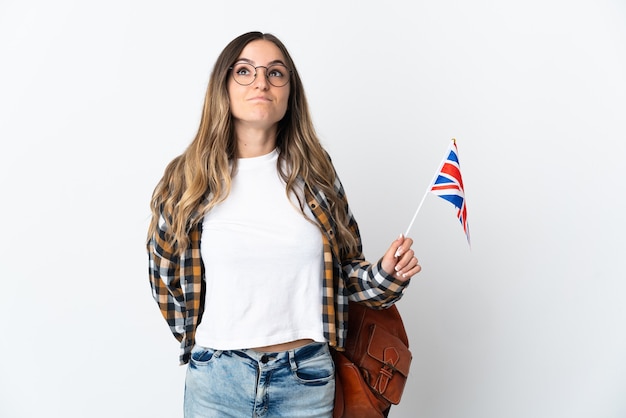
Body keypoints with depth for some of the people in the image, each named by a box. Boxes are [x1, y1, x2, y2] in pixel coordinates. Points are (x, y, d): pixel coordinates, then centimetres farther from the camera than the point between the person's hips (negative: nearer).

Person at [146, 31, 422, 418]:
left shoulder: (314, 172, -1)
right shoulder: (186, 179, -4)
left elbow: (344, 268, 7)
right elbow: (166, 276, 9)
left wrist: (385, 275, -11)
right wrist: (199, 339, 11)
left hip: (307, 380, 1)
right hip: (217, 379, -1)